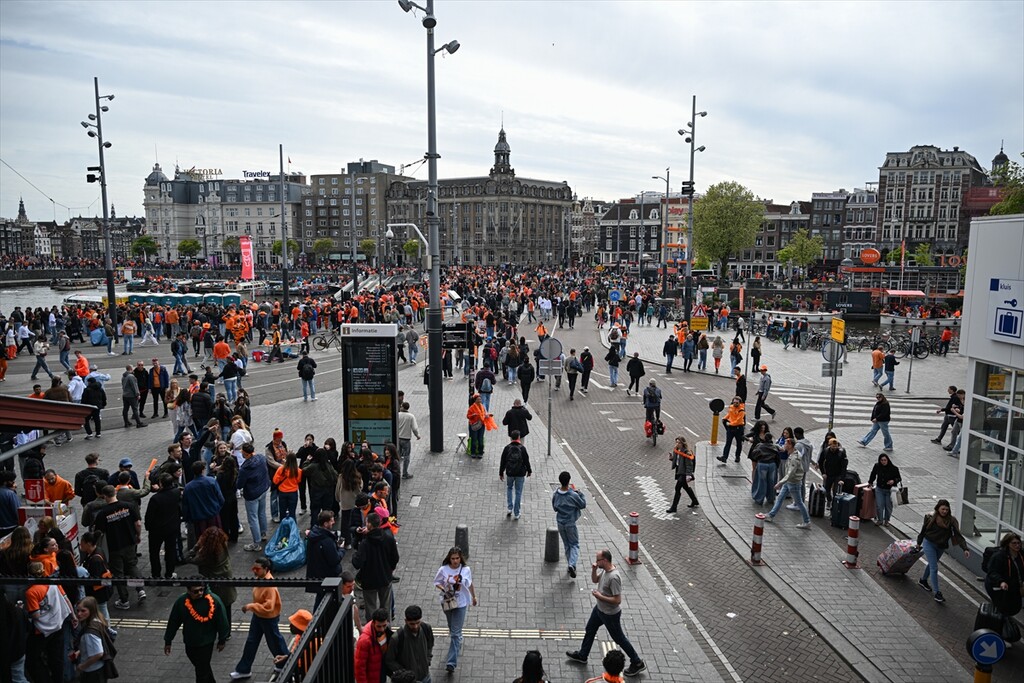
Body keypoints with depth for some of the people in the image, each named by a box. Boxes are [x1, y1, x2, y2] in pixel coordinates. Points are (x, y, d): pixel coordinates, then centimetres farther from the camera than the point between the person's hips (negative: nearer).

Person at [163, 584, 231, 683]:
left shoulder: (214, 600, -24)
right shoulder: (181, 601, -16)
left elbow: (222, 621, -12)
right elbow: (173, 622, -2)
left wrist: (222, 640, -4)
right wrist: (168, 641, 5)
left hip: (206, 642, -4)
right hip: (189, 642, 4)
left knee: (202, 672, 3)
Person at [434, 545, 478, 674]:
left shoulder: (466, 569, -12)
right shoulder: (443, 569, -13)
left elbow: (470, 584, 5)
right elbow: (437, 582, -1)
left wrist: (474, 596, 17)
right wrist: (443, 589, -21)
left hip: (461, 604, -2)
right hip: (447, 602, 2)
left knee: (456, 633, -6)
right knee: (452, 629, 24)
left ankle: (452, 662, -4)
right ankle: (458, 643, 54)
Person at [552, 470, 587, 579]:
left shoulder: (555, 495, -8)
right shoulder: (573, 495, -22)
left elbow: (554, 508, 5)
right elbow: (583, 505, -7)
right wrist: (580, 493, 1)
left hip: (560, 523, 4)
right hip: (570, 524, -4)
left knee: (567, 545, 19)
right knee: (574, 544, 8)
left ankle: (571, 565, 24)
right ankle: (572, 564, -12)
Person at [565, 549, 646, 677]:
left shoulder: (614, 577, -35)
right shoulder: (604, 570, -8)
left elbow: (617, 600, -33)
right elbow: (594, 580, 10)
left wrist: (600, 596, -27)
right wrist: (593, 570, -10)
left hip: (610, 614, -9)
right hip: (599, 609, 9)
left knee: (619, 639, 9)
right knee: (590, 630, 23)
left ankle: (637, 663, 27)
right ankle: (582, 655, 44)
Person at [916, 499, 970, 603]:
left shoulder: (951, 520, -13)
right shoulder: (930, 517, -14)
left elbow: (958, 535, -18)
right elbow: (923, 530, 0)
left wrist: (965, 548, -29)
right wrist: (919, 543, 10)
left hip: (941, 547, 3)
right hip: (929, 544, -3)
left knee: (932, 564, 22)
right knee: (934, 568, -7)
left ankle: (923, 580, 48)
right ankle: (937, 593, -4)